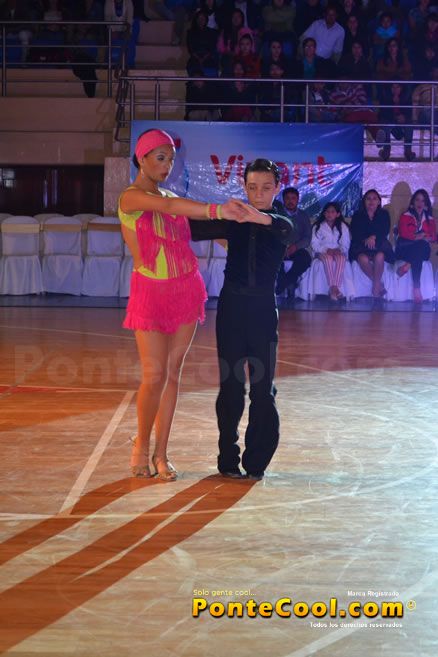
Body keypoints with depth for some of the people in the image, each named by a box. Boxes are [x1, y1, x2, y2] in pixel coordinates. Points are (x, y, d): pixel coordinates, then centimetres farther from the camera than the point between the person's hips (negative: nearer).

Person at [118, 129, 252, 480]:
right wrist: (216, 209, -43)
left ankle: (161, 454, 14)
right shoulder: (131, 197, -11)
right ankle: (142, 445, 15)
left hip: (186, 290, 6)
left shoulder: (170, 197, 13)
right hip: (151, 292, -6)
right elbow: (168, 207, -30)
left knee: (173, 375, 6)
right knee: (155, 376, -8)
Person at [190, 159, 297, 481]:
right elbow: (194, 229, 13)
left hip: (263, 309, -1)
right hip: (231, 306, 1)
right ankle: (229, 458, 10)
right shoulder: (234, 221, 9)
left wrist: (261, 217, -41)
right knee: (230, 384, 3)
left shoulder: (279, 224, 4)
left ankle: (256, 460, 6)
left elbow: (289, 231, -20)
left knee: (263, 387, -3)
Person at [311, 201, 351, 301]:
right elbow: (315, 245, -2)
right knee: (328, 257, -36)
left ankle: (336, 287, -47)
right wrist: (326, 250, -18)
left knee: (341, 257, -35)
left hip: (338, 252, 1)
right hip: (322, 252, -1)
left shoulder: (343, 227, 9)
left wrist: (339, 250, -18)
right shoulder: (318, 227, 6)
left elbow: (346, 244, 3)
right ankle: (332, 288, -46)